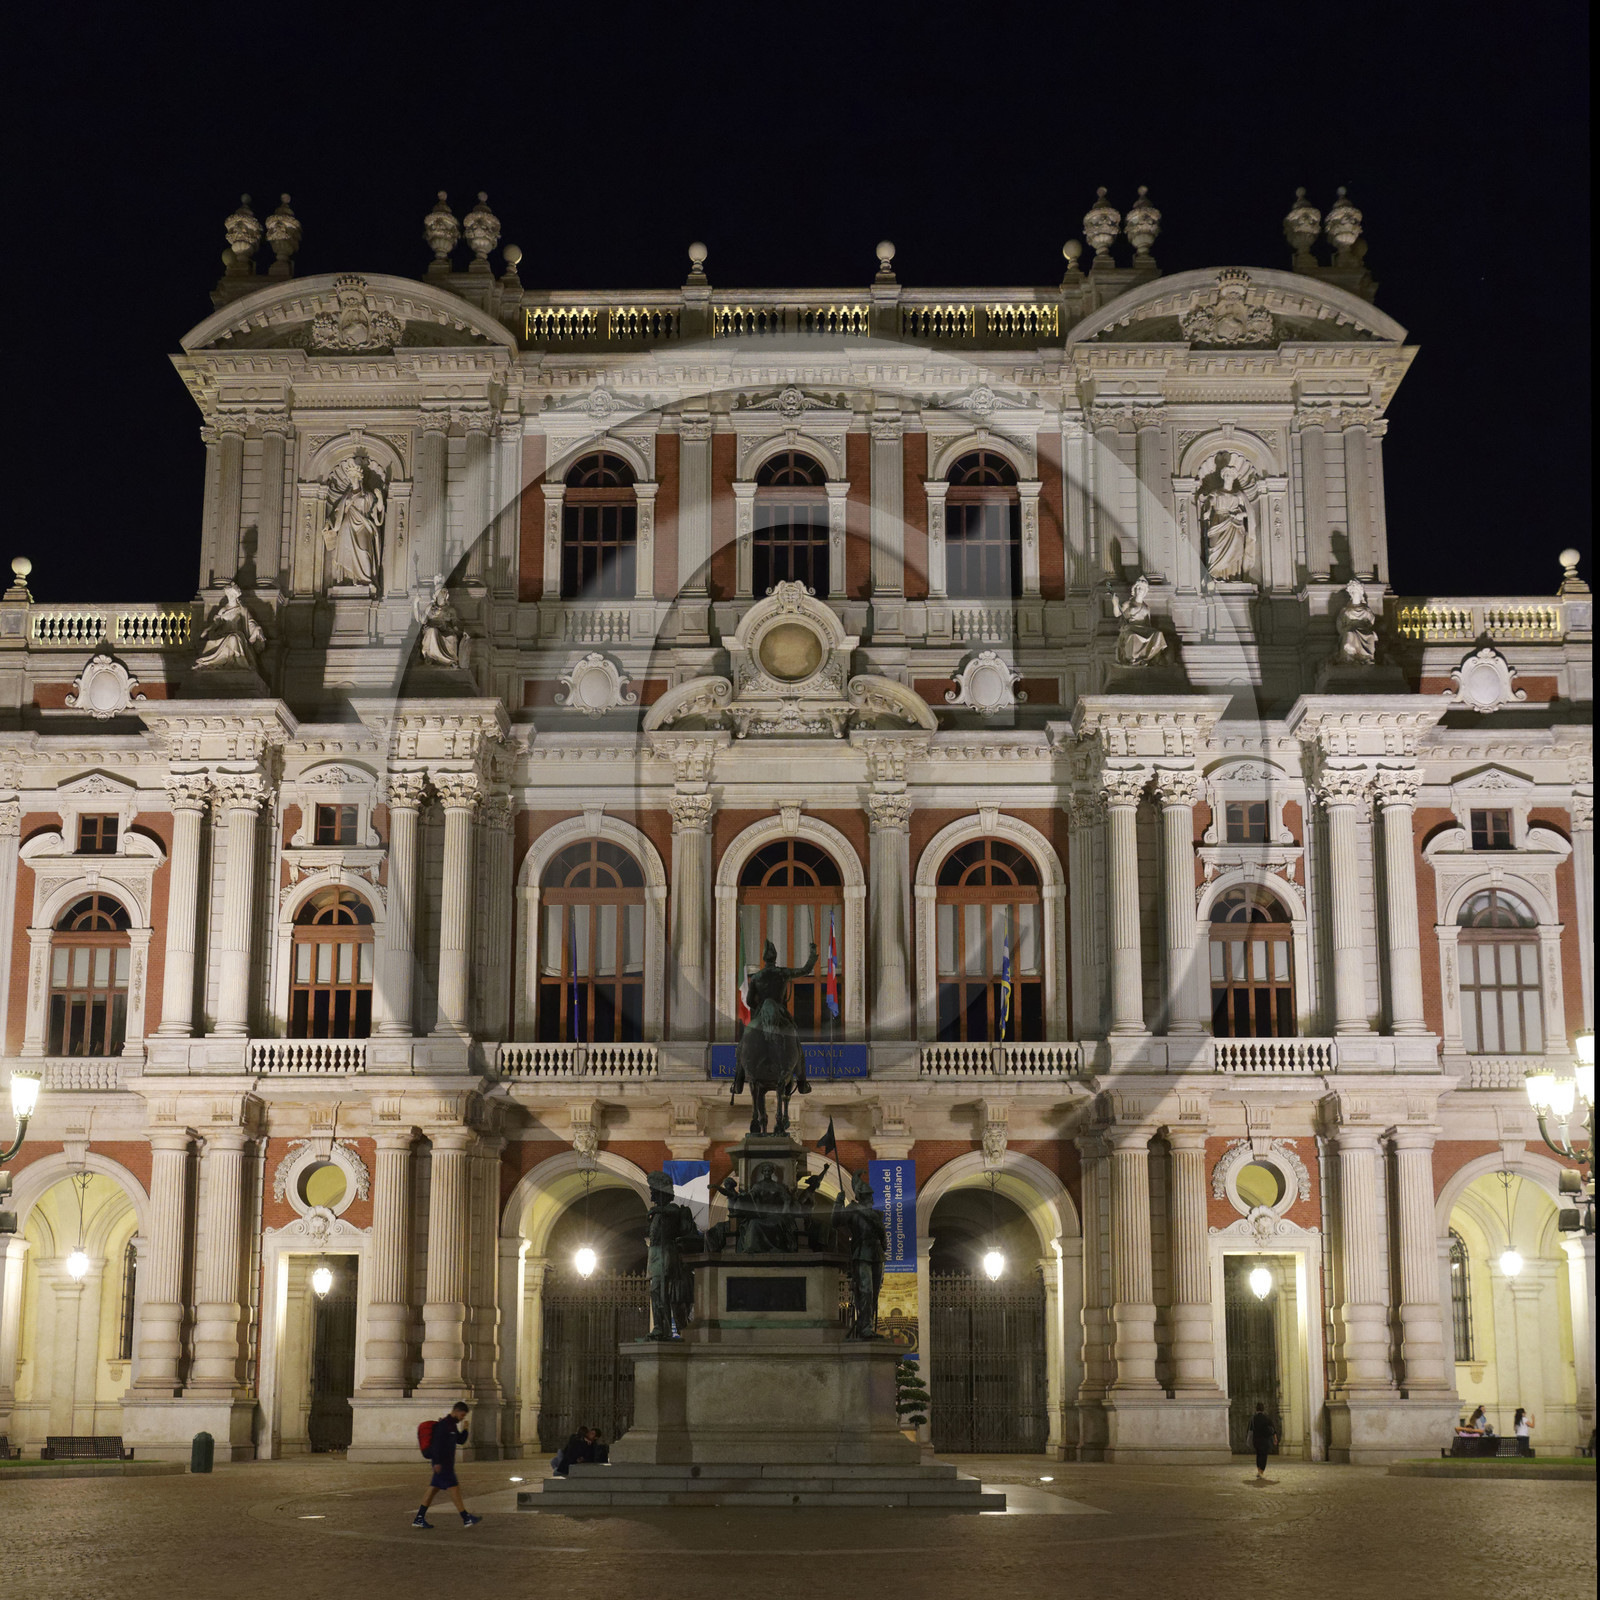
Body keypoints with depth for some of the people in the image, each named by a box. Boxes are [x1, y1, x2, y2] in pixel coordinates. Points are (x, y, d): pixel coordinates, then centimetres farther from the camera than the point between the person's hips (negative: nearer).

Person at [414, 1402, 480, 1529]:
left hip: (447, 1463, 10)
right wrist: (437, 1462, -24)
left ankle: (418, 1519, 10)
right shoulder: (443, 1424, -14)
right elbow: (436, 1443, -20)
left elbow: (461, 1441, 21)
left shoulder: (452, 1425, 16)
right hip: (442, 1464, -10)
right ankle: (466, 1519, -10)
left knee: (433, 1489, 9)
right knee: (454, 1489, -9)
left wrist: (464, 1429, 4)